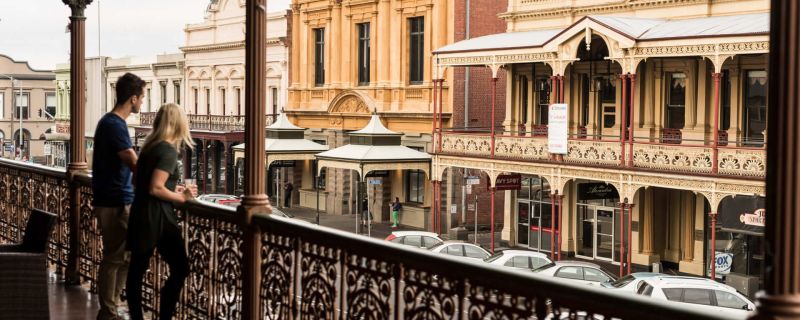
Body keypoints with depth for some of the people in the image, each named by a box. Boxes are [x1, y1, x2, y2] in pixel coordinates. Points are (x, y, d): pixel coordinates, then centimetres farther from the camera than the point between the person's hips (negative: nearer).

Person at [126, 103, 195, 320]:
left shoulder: (150, 147, 11)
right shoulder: (168, 151, -14)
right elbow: (155, 189, -20)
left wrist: (174, 189, 16)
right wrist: (182, 197, -8)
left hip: (141, 215, 9)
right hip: (156, 218, -9)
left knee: (137, 268, 10)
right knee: (180, 269, -1)